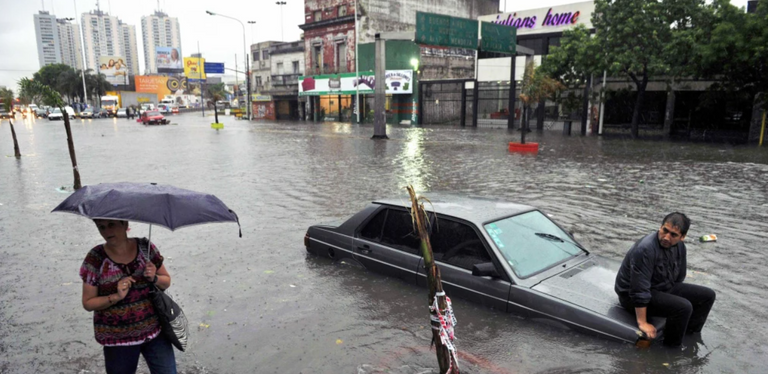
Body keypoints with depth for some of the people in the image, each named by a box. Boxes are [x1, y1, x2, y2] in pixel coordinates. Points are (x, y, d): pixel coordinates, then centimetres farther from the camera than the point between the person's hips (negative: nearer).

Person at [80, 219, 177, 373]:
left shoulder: (146, 247, -5)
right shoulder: (95, 258, -10)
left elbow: (166, 281, 6)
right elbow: (88, 303, -5)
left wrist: (154, 278, -15)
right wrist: (116, 296, -21)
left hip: (155, 331, 1)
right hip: (118, 339, -1)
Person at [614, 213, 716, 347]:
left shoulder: (680, 246, -3)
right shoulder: (646, 249, -30)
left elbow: (679, 277, 14)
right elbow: (639, 291, -30)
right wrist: (642, 323, -27)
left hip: (663, 288, 9)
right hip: (631, 296, -9)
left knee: (707, 295, 4)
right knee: (683, 307, -27)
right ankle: (672, 347, -7)